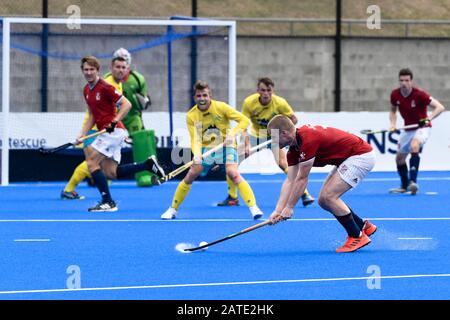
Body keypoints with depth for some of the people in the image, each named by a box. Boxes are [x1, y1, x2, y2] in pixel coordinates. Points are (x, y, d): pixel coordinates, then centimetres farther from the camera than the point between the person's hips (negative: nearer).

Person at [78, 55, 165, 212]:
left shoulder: (105, 87, -13)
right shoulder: (86, 90, 13)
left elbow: (126, 104, -15)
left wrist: (115, 121, -25)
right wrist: (82, 135, 12)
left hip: (113, 131, -9)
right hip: (106, 133, 9)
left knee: (92, 162, -12)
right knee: (111, 173, 5)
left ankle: (108, 202, -8)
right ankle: (149, 164, 14)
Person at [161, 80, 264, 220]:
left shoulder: (221, 107, -16)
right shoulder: (191, 116, -10)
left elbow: (244, 120, -14)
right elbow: (195, 139, -15)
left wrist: (232, 134, -30)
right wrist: (197, 155, -36)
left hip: (225, 146, -3)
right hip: (205, 148, 3)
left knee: (233, 174, -25)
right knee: (189, 176, -2)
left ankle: (253, 207, -26)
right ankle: (173, 209, 15)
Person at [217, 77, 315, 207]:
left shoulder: (280, 103, -24)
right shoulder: (249, 102, -23)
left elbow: (293, 119, -11)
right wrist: (246, 144, -35)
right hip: (255, 135, 2)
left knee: (283, 164, -23)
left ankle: (305, 194, -11)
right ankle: (232, 197, 9)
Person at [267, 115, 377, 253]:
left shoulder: (307, 139, -27)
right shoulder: (294, 147, 3)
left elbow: (302, 179, -21)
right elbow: (290, 181, 3)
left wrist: (289, 208, -13)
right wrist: (278, 210, -4)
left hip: (361, 155, -10)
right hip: (346, 159, 10)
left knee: (329, 196, -17)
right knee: (323, 200, 8)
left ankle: (357, 237, -5)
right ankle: (364, 226, 21)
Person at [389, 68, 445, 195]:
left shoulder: (419, 94, -25)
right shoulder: (395, 94, -9)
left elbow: (440, 107, -27)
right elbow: (393, 110, 12)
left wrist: (428, 118, -42)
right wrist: (393, 124, -7)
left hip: (422, 127, -7)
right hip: (408, 129, 7)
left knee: (414, 146, -35)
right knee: (399, 158, 12)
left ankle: (413, 182, -41)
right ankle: (404, 186, 35)